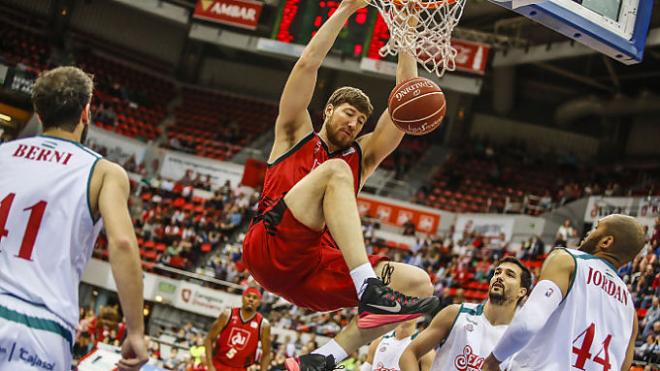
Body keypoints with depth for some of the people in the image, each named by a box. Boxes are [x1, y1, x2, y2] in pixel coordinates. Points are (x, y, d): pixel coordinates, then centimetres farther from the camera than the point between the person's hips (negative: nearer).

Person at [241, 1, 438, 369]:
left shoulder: (362, 156, 28)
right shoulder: (296, 135, 19)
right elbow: (307, 63, 8)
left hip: (319, 268, 5)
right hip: (272, 249, -5)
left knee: (419, 283, -14)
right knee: (335, 170, -25)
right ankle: (371, 293, -42)